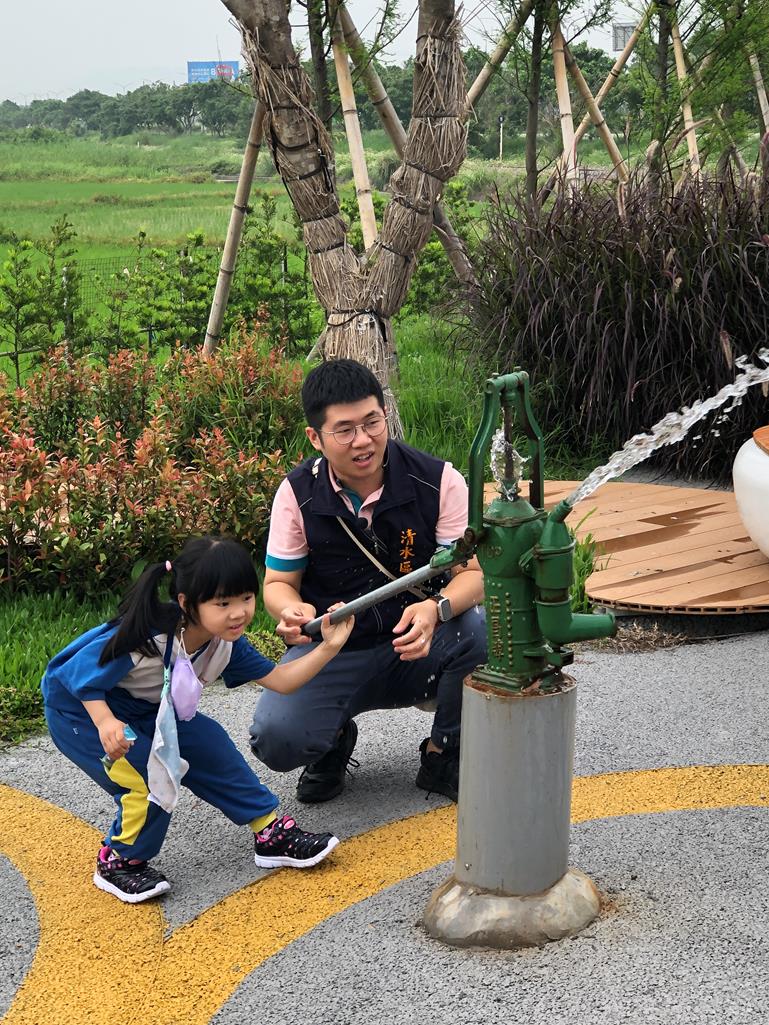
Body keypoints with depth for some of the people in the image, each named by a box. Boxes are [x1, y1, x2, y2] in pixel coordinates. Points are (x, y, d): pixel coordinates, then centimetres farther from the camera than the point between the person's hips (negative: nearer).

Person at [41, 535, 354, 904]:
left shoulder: (226, 643, -14)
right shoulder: (148, 637, -37)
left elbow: (279, 680, -9)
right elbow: (81, 673, -27)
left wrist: (329, 647, -20)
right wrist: (105, 723, -41)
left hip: (145, 708, 7)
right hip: (78, 706, -7)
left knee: (210, 748, 1)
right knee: (149, 780, -19)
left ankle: (271, 835, 13)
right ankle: (119, 863, 6)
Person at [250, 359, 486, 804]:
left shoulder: (438, 480, -13)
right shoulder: (298, 493, -9)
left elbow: (474, 572, -13)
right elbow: (278, 582, -1)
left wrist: (436, 608, -36)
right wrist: (290, 611, -27)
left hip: (417, 647, 0)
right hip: (332, 651, 0)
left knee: (483, 630, -33)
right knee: (276, 740, -26)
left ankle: (443, 755, -3)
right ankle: (337, 739, 15)